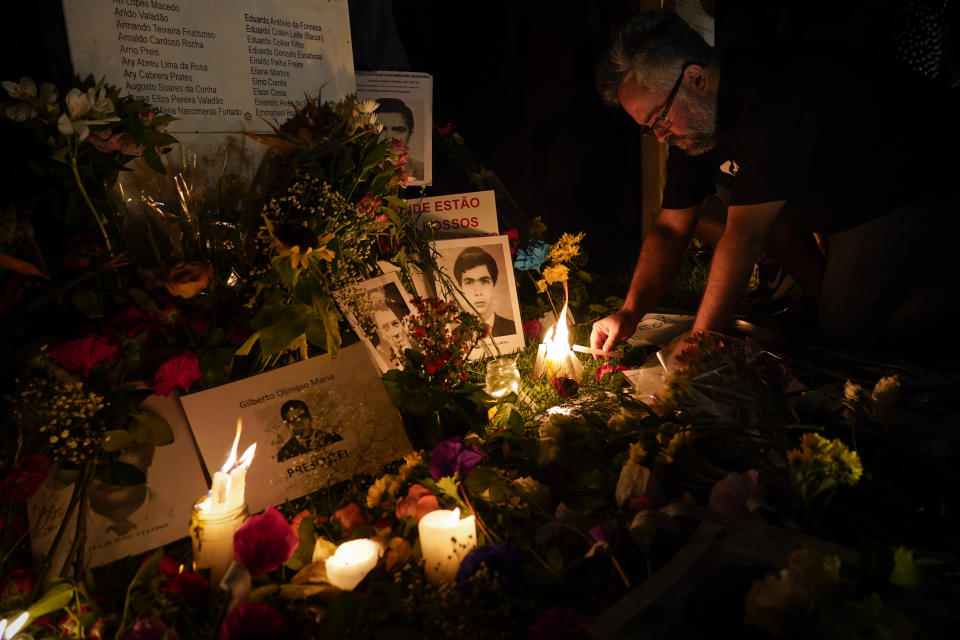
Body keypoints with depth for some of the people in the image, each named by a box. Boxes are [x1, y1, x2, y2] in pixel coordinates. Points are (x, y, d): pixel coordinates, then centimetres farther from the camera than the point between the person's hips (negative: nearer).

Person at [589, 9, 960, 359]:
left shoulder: (775, 102, -37)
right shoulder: (689, 122, -10)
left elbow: (745, 236, -38)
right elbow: (671, 228, -6)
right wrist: (630, 312, -18)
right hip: (837, 182, 8)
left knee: (845, 325, -17)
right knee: (706, 205, -6)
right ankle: (822, 288, 5)